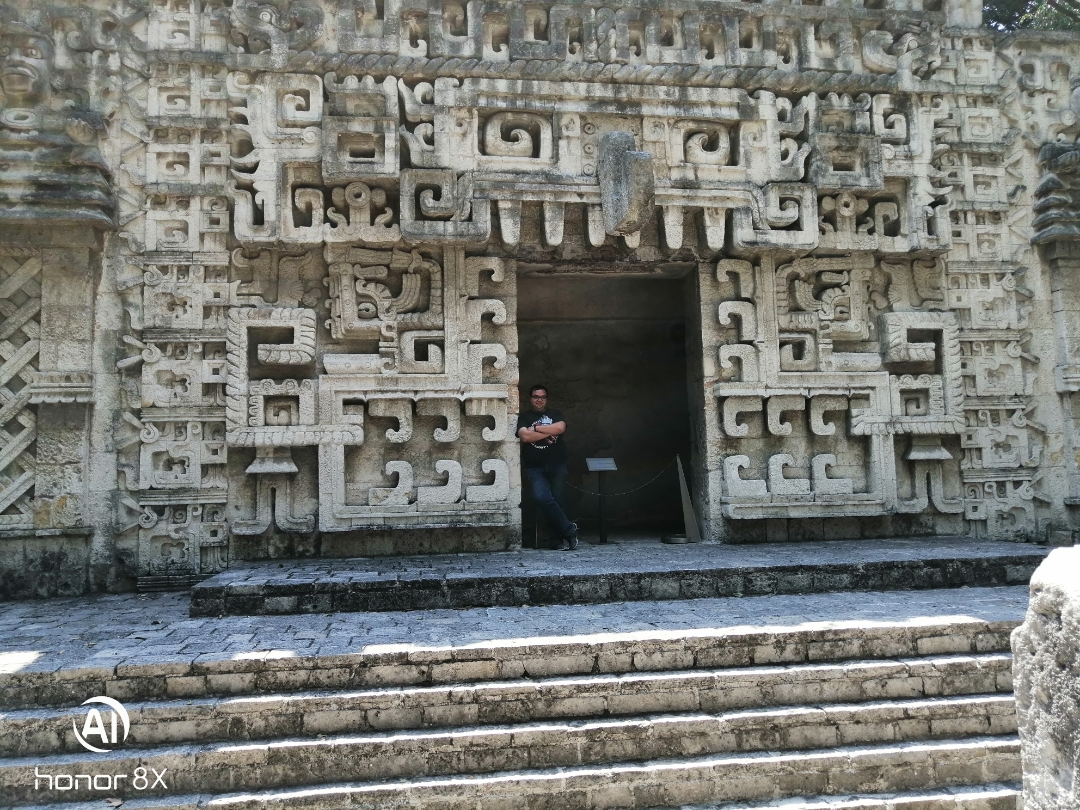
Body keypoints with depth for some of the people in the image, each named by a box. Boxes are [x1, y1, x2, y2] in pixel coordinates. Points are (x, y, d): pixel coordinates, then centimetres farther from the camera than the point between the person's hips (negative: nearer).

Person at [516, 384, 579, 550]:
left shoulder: (555, 414, 15)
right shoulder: (524, 417, 11)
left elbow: (560, 428, -7)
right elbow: (525, 436, -8)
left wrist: (536, 428, -5)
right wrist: (549, 432, -3)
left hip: (557, 465, 1)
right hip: (535, 468, -1)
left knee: (557, 500, -4)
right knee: (542, 498, -21)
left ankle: (563, 538, 5)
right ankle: (569, 530, -13)